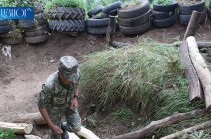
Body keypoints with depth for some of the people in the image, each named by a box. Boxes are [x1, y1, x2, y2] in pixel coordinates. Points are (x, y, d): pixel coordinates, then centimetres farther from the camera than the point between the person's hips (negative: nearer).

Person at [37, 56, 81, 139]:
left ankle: (63, 126, 39)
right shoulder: (49, 86, -46)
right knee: (56, 131, 18)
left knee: (75, 128, 4)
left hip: (68, 101, 3)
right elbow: (40, 105, -26)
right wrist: (51, 126, -20)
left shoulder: (75, 72, -35)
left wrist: (75, 98, -17)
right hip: (53, 105, -3)